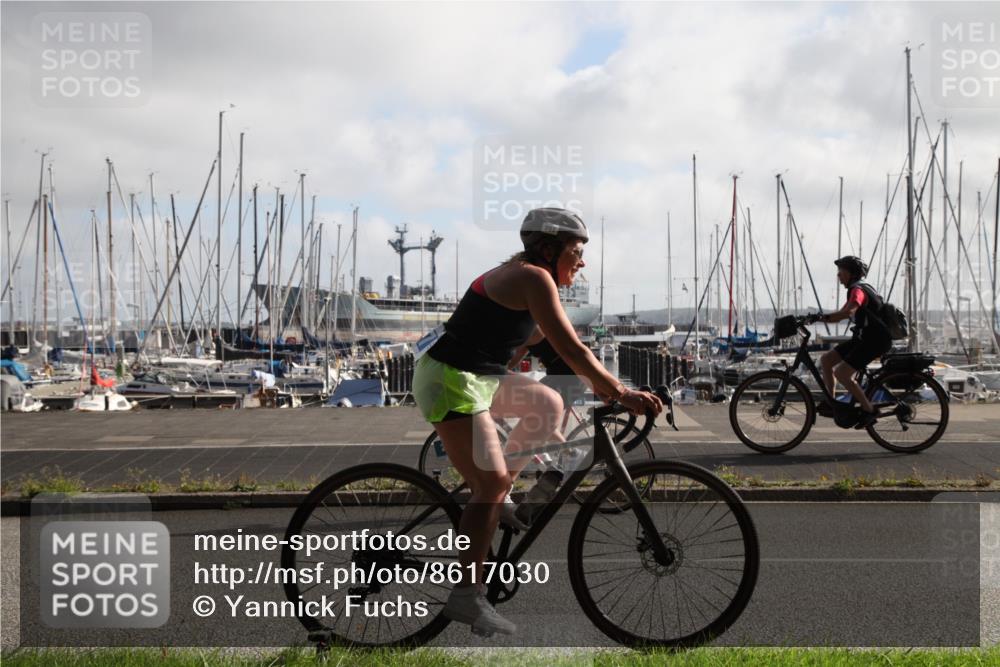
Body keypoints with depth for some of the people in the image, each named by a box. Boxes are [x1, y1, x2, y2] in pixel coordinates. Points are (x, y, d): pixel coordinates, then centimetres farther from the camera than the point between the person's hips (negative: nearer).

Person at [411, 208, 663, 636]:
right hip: (451, 381, -10)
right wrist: (622, 393, -17)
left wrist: (603, 385, 19)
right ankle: (466, 597, -7)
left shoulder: (520, 274, 15)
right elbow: (571, 350, -20)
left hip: (477, 377, 10)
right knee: (489, 486, -12)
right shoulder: (534, 277, -15)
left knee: (548, 405, 18)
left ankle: (500, 496, 19)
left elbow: (563, 346, 20)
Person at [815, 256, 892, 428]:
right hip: (863, 338, 10)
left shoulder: (858, 290, -17)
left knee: (841, 373, -17)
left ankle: (868, 410, -8)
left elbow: (848, 312, -37)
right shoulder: (857, 289, 16)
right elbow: (841, 314, 18)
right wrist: (819, 318, 4)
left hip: (875, 341, -10)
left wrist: (821, 317, -38)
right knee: (826, 360, 6)